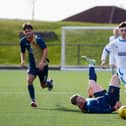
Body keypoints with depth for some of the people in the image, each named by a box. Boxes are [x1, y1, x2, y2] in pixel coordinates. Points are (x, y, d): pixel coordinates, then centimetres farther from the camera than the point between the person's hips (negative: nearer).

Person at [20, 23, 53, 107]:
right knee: (29, 80, -21)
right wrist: (22, 60, -5)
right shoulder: (23, 41, -4)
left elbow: (45, 50, -27)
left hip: (42, 65, -4)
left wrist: (42, 62, -37)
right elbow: (23, 52, 14)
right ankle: (33, 101, -13)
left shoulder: (38, 39, -21)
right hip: (32, 65, 4)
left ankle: (49, 82, 45)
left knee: (43, 85, 6)